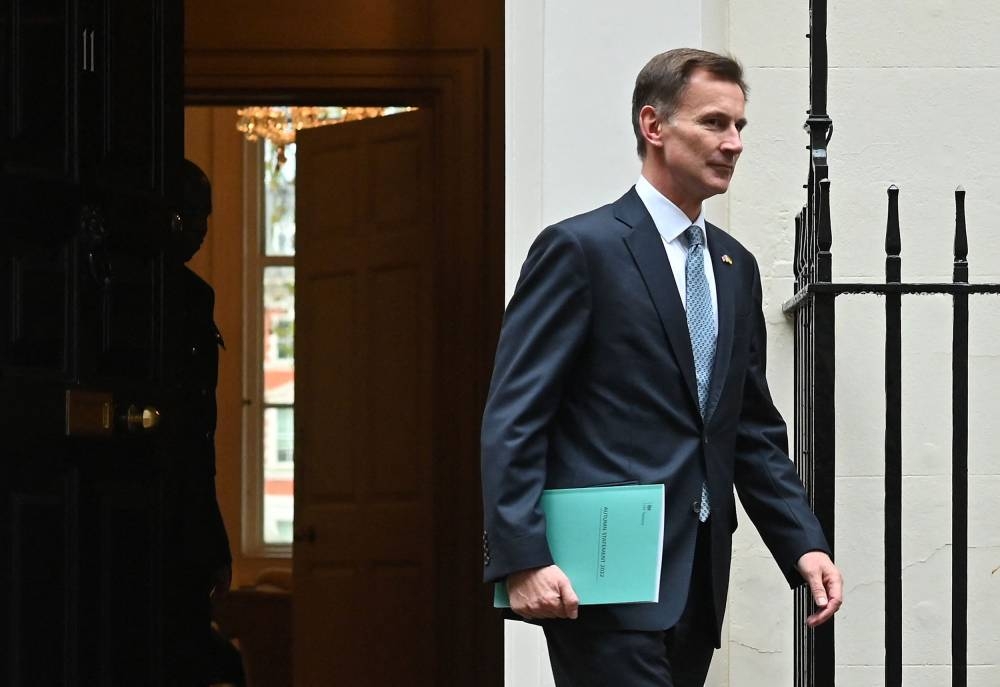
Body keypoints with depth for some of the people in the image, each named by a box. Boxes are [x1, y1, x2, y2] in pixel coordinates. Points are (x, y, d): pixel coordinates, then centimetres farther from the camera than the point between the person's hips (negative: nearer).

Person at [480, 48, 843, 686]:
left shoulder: (736, 267, 17)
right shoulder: (581, 248, -5)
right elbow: (513, 418, -10)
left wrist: (805, 544, 7)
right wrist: (524, 559, -19)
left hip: (695, 586, 7)